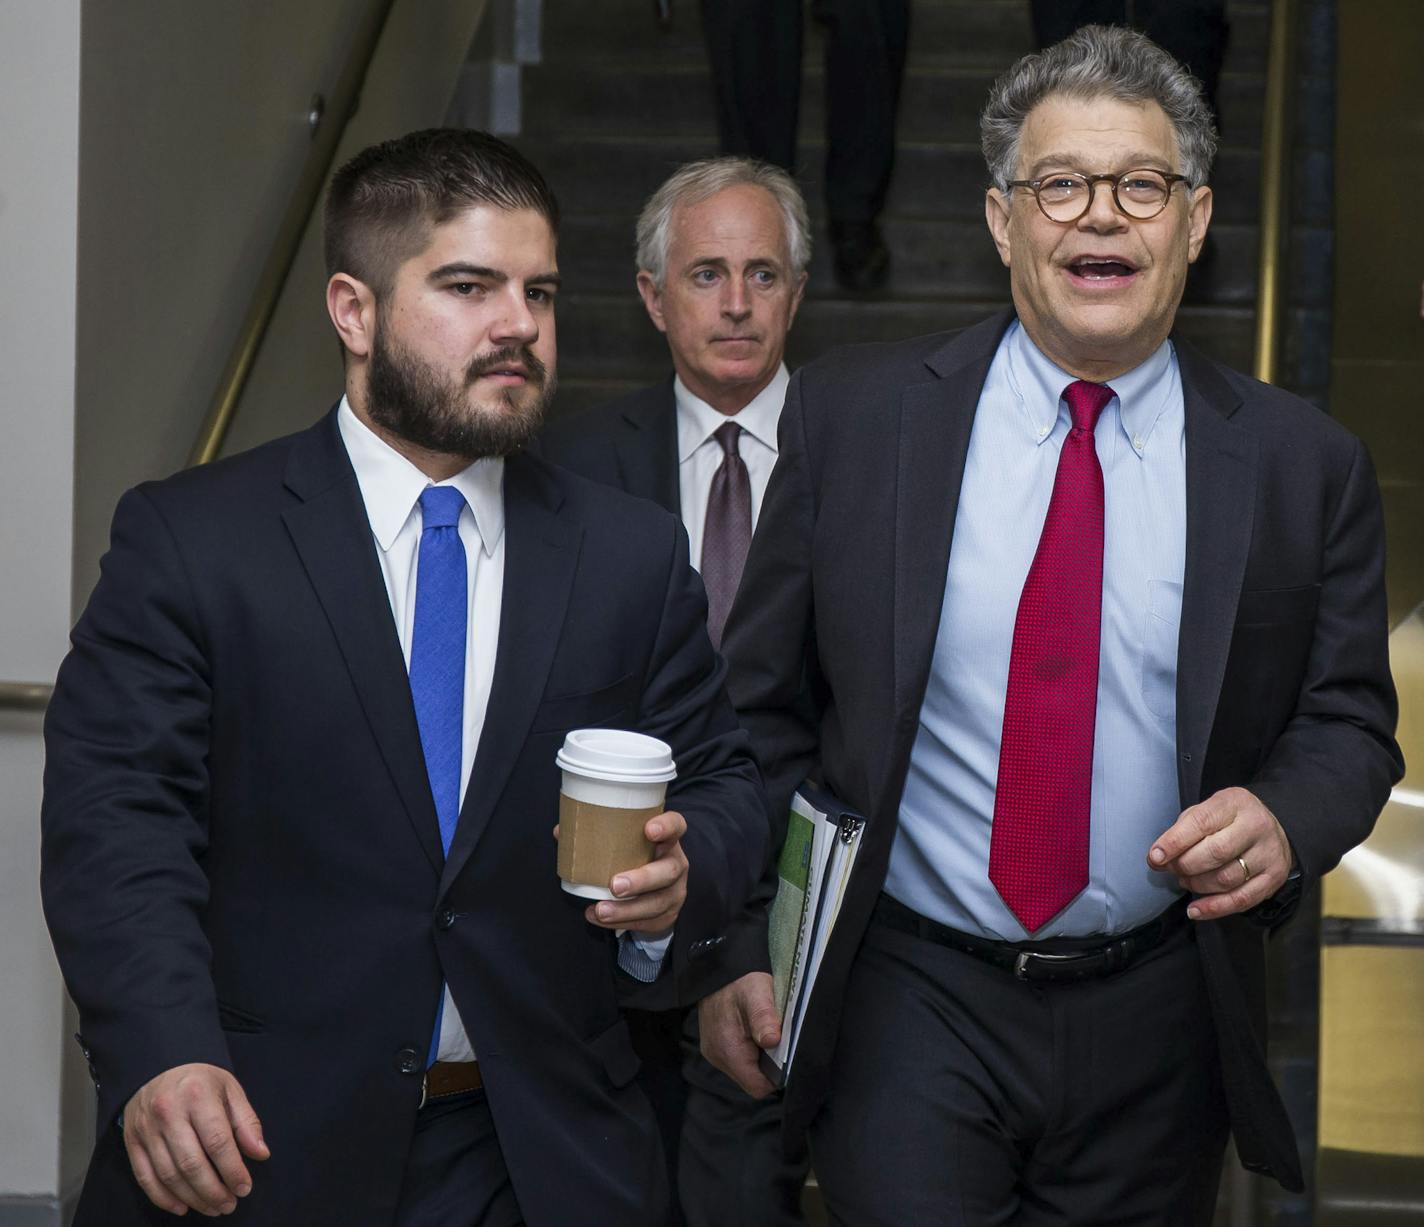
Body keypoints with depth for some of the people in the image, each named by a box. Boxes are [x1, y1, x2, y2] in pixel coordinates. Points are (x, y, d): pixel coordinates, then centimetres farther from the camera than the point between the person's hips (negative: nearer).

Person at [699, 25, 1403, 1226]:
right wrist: (733, 944, 0)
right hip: (909, 1005, -1)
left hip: (1156, 1031, 1)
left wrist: (1282, 819, -16)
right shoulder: (852, 415, -1)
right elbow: (762, 706, 3)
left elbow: (1349, 722, 6)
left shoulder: (1304, 465, 0)